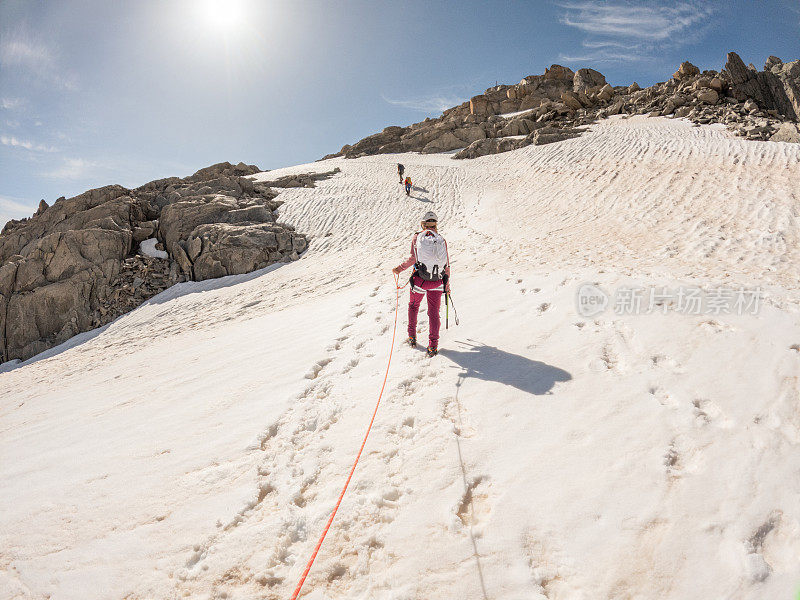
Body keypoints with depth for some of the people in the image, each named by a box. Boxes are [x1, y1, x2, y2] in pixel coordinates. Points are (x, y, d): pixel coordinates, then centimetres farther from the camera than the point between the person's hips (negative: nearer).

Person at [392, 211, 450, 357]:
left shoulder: (417, 237, -1)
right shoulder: (442, 240, 6)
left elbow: (413, 258, -12)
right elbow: (447, 265, 7)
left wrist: (399, 269, 1)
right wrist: (447, 285, 16)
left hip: (420, 280, -1)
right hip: (437, 283, 1)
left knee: (413, 306, 24)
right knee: (434, 313, 8)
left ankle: (412, 338, 29)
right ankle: (433, 346, 1)